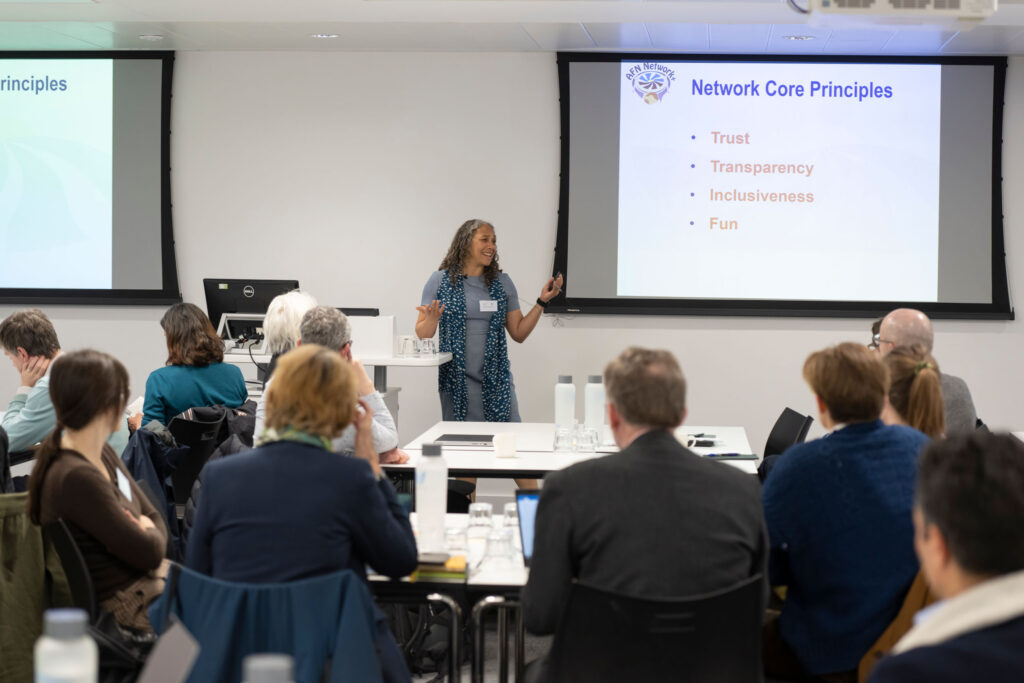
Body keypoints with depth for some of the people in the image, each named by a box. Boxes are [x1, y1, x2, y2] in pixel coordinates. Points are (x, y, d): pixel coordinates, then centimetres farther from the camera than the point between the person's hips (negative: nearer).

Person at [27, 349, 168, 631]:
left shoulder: (102, 454, 6)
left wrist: (146, 534, -11)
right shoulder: (76, 478, -25)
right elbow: (147, 552, -21)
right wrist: (150, 535, 0)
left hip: (144, 579, 9)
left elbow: (153, 517, 10)